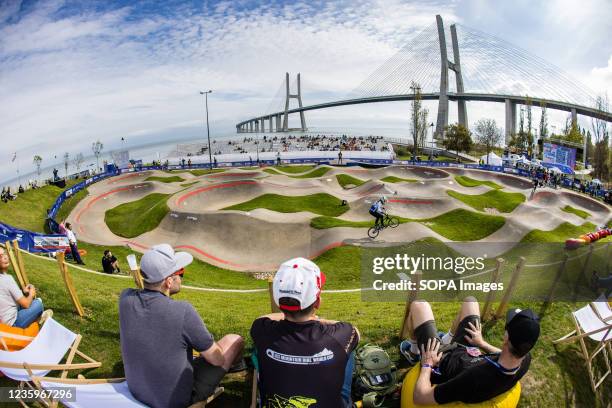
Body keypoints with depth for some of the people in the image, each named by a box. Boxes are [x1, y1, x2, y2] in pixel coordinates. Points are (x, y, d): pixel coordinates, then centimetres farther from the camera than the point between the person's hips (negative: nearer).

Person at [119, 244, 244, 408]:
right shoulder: (183, 311, -31)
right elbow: (218, 360, -15)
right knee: (235, 340, 6)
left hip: (136, 390, 6)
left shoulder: (126, 299, -16)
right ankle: (235, 364, 42)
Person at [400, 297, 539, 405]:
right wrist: (482, 343, 12)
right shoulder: (525, 360, -31)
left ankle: (414, 351, 36)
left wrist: (427, 365, -23)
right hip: (467, 353, 5)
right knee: (470, 301, 15)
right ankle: (447, 339, 40)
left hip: (440, 361, -5)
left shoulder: (475, 379, -50)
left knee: (418, 305, 7)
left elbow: (419, 397, -40)